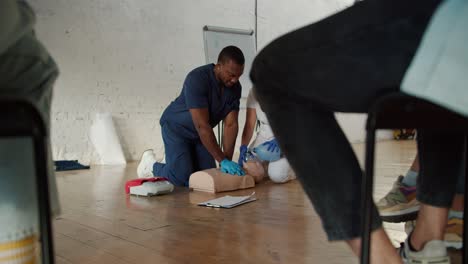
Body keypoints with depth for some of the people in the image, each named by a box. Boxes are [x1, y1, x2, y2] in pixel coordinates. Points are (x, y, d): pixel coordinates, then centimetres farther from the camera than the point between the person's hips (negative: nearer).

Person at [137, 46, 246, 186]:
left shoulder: (235, 87, -12)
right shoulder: (197, 79, -31)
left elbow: (231, 124, -14)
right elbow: (202, 125, -34)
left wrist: (227, 160, -23)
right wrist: (223, 160, -34)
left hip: (200, 133, 6)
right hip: (176, 127, -6)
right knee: (182, 178, -16)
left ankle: (173, 166, 27)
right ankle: (151, 164, 13)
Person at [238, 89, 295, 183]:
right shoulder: (253, 92, -4)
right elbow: (249, 125, -5)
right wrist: (243, 146, -20)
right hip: (264, 137, 5)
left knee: (277, 175, -26)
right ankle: (268, 164, 19)